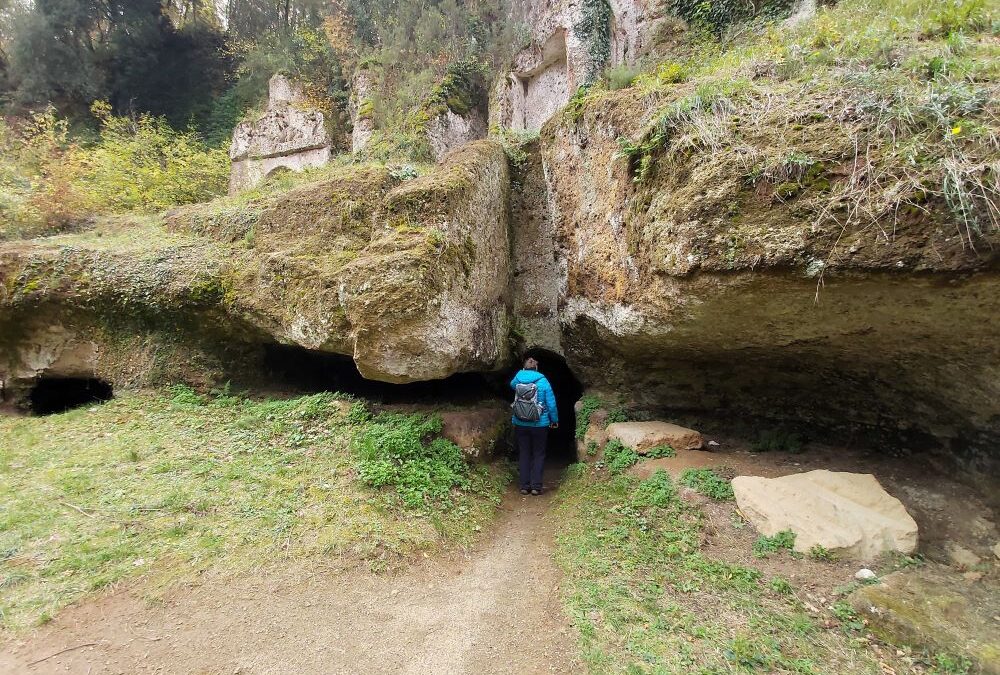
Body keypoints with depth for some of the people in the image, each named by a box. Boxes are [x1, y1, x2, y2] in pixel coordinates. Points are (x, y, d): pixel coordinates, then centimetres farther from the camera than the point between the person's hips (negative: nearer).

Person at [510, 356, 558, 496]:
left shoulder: (518, 378, -4)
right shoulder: (543, 381, -9)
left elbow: (512, 385, 21)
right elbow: (551, 403, -6)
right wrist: (554, 420, 6)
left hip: (520, 424, 2)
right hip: (540, 424, -2)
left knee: (523, 454, 11)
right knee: (538, 454, 9)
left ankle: (524, 486, 12)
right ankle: (536, 486, 6)